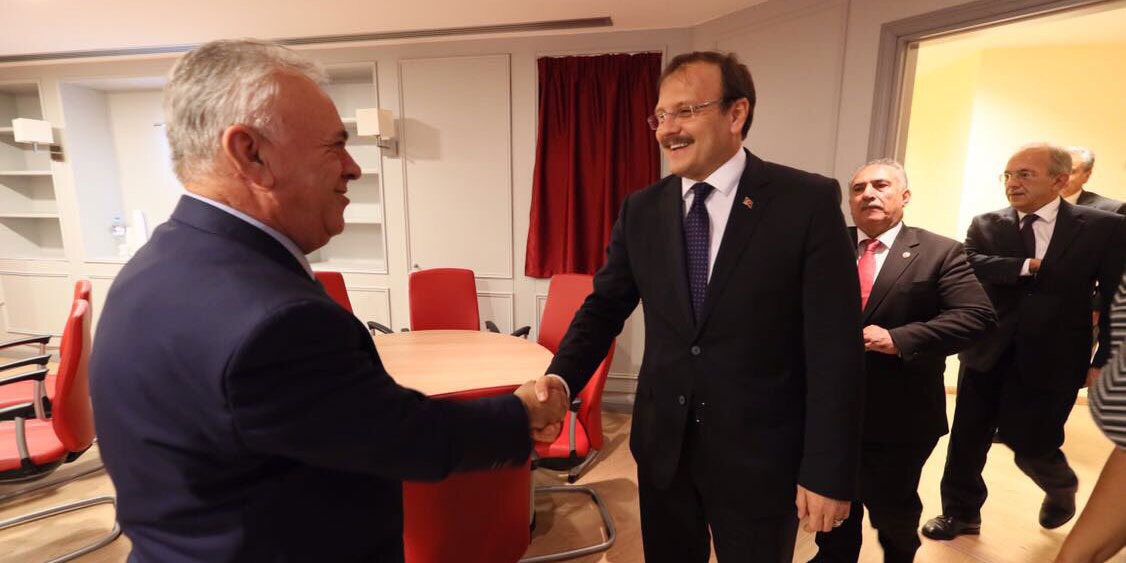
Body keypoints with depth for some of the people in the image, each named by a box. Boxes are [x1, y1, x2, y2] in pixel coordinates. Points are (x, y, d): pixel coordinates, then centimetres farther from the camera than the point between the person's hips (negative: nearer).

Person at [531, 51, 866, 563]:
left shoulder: (808, 202, -12)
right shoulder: (642, 210, 0)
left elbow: (835, 347, -12)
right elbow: (605, 306, 3)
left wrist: (828, 472, -12)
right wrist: (562, 377, -14)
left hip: (759, 452, -3)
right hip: (662, 443, 4)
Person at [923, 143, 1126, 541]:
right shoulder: (985, 226, 2)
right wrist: (1028, 266, -21)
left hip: (1051, 360, -2)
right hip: (988, 354, 2)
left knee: (1031, 445, 8)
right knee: (967, 439, 8)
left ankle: (1061, 486, 44)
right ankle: (960, 513, 28)